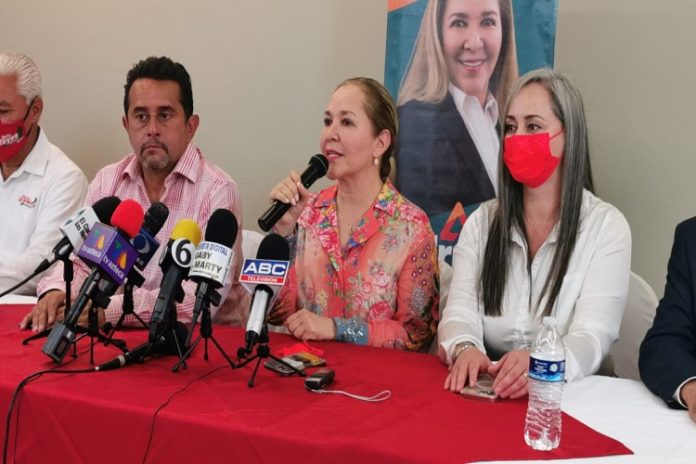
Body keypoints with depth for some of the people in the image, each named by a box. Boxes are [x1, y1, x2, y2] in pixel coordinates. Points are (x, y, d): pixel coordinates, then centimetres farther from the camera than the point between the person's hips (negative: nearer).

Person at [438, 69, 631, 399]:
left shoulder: (606, 227, -1)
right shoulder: (482, 221, 9)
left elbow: (592, 335, -12)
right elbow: (460, 312, -2)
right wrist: (464, 349, -26)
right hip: (482, 392, 3)